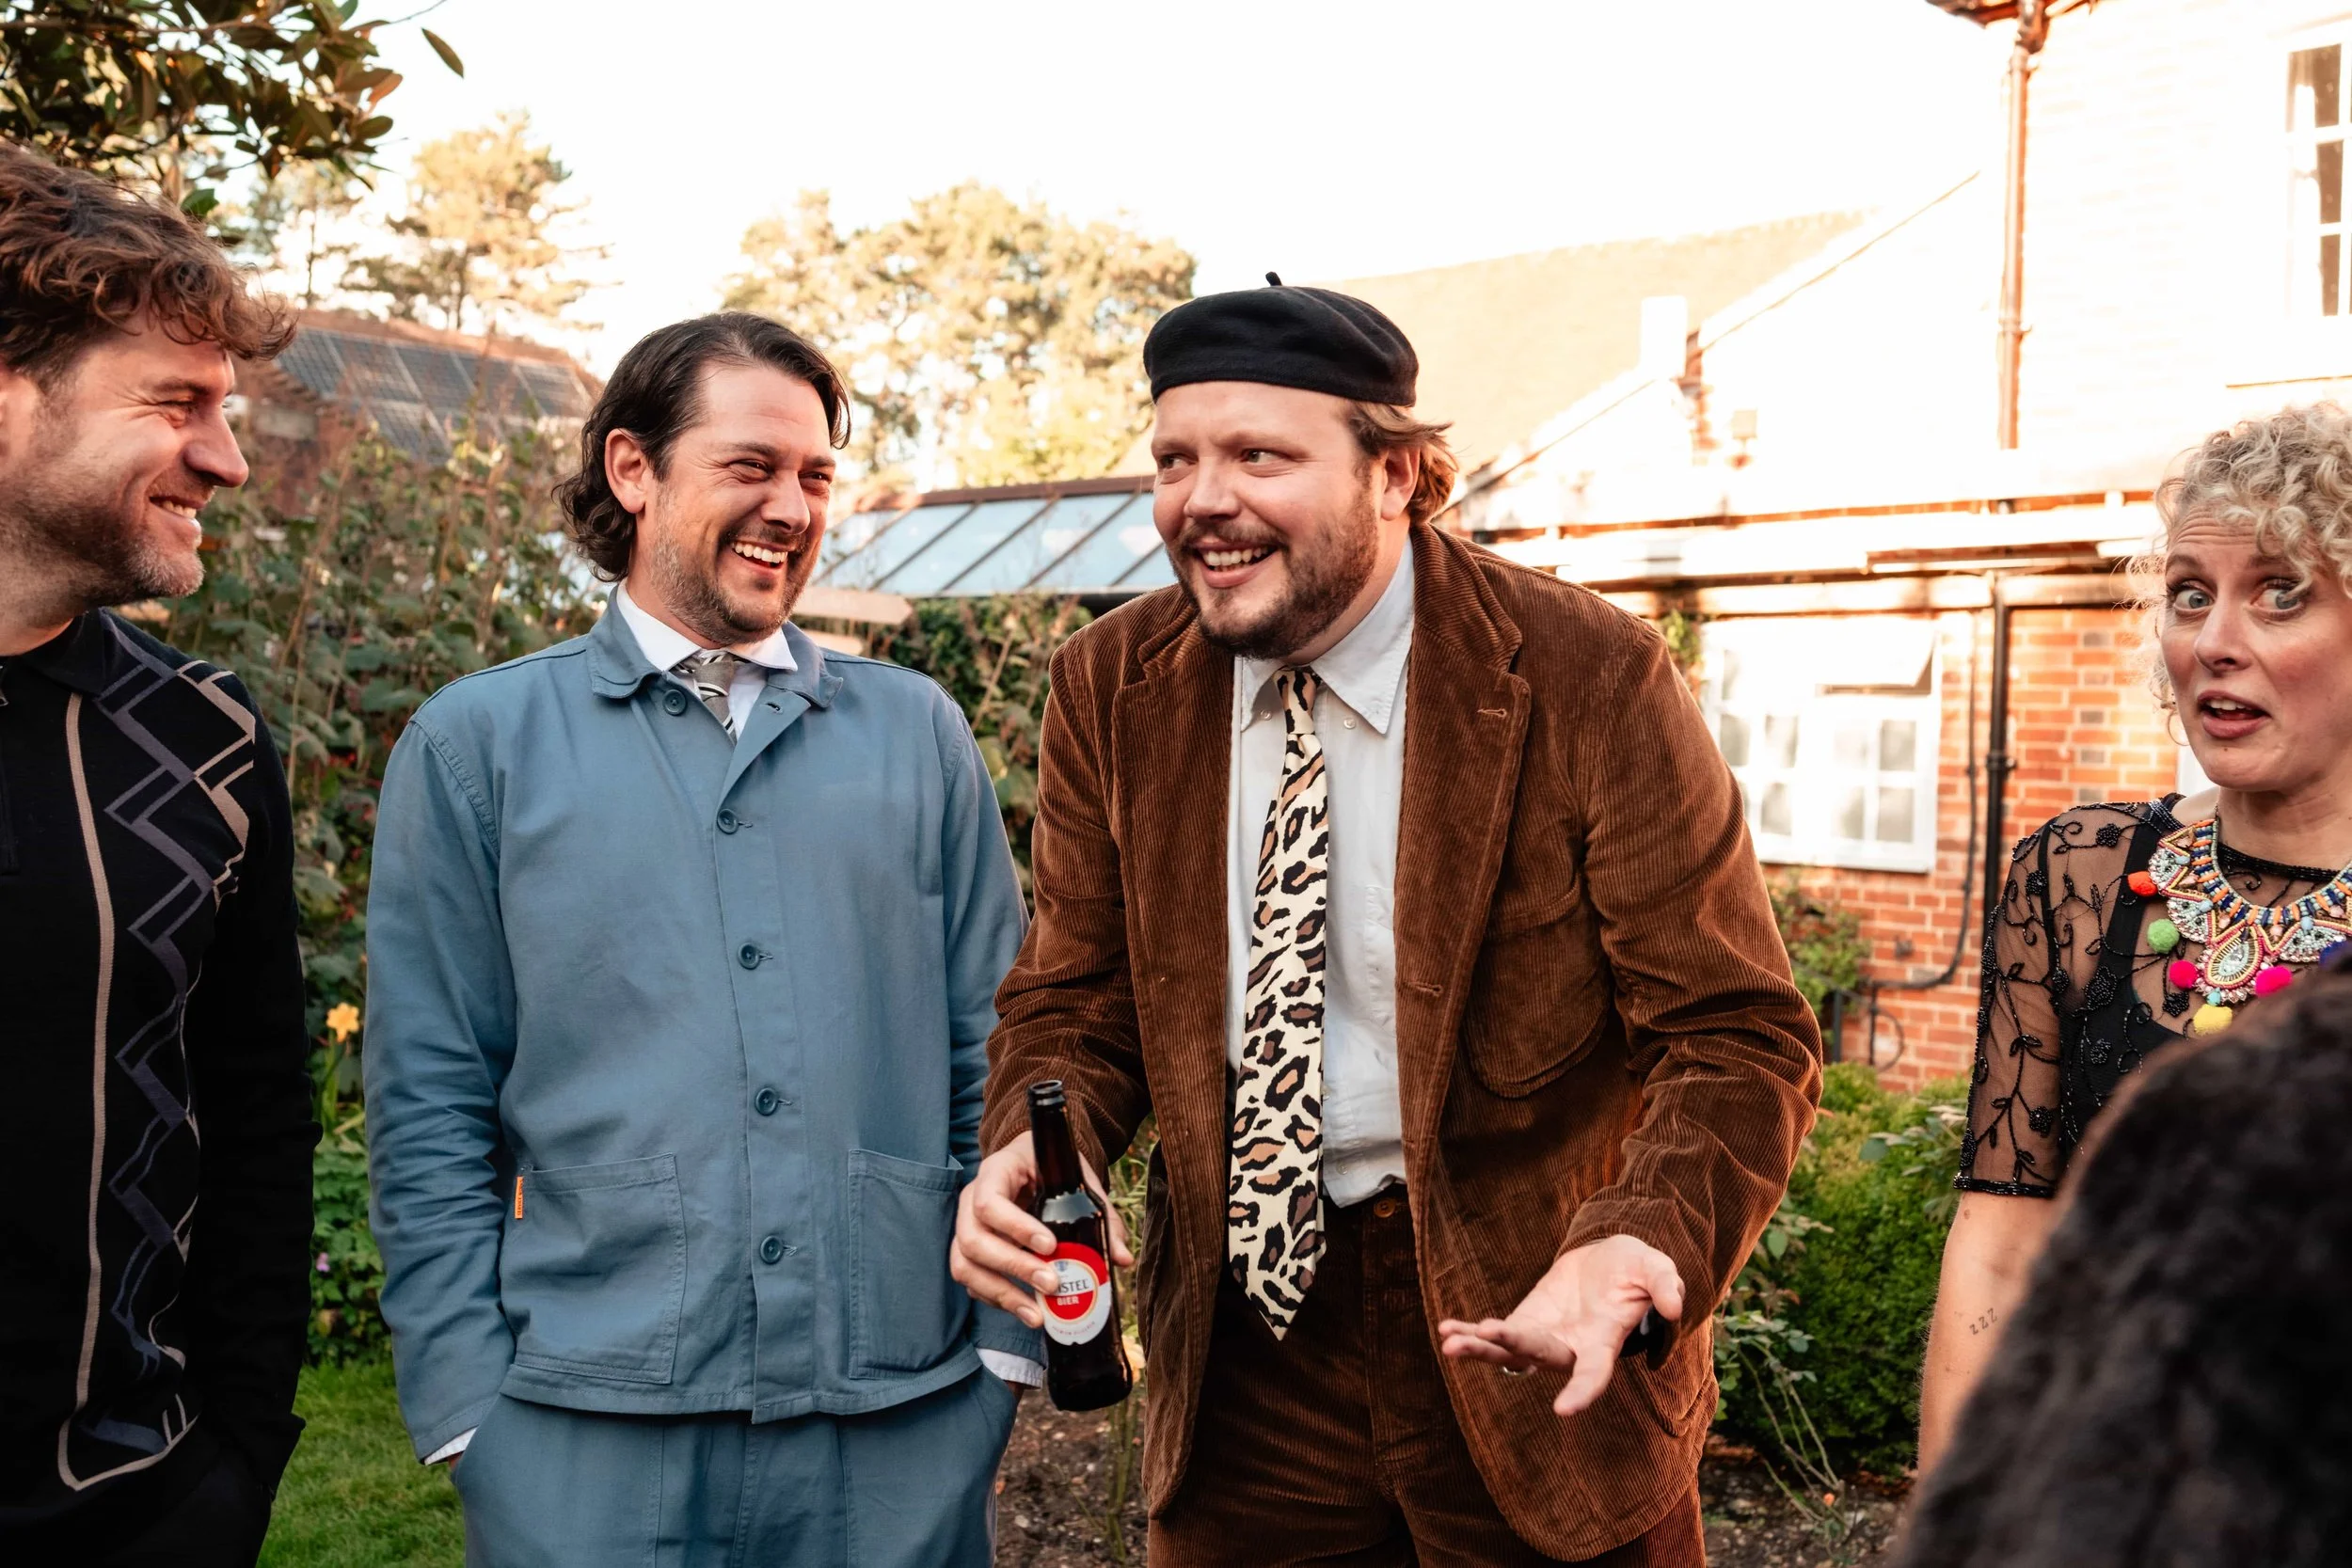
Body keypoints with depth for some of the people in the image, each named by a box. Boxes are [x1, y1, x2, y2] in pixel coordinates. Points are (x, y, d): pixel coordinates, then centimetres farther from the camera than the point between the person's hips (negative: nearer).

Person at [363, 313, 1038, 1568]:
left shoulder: (916, 731, 8)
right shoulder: (476, 744, 3)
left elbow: (994, 1055, 8)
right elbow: (431, 1108, 2)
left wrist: (1012, 1338, 2)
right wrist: (469, 1403, -4)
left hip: (906, 1418, 2)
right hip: (589, 1433, -2)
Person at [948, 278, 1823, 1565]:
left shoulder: (1591, 682, -16)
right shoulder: (1110, 689, -4)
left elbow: (1739, 1040, -14)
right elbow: (1077, 1000, 6)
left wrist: (1639, 1248, -33)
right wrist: (1031, 1149, -16)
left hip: (1529, 1330, -3)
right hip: (1240, 1332, 4)